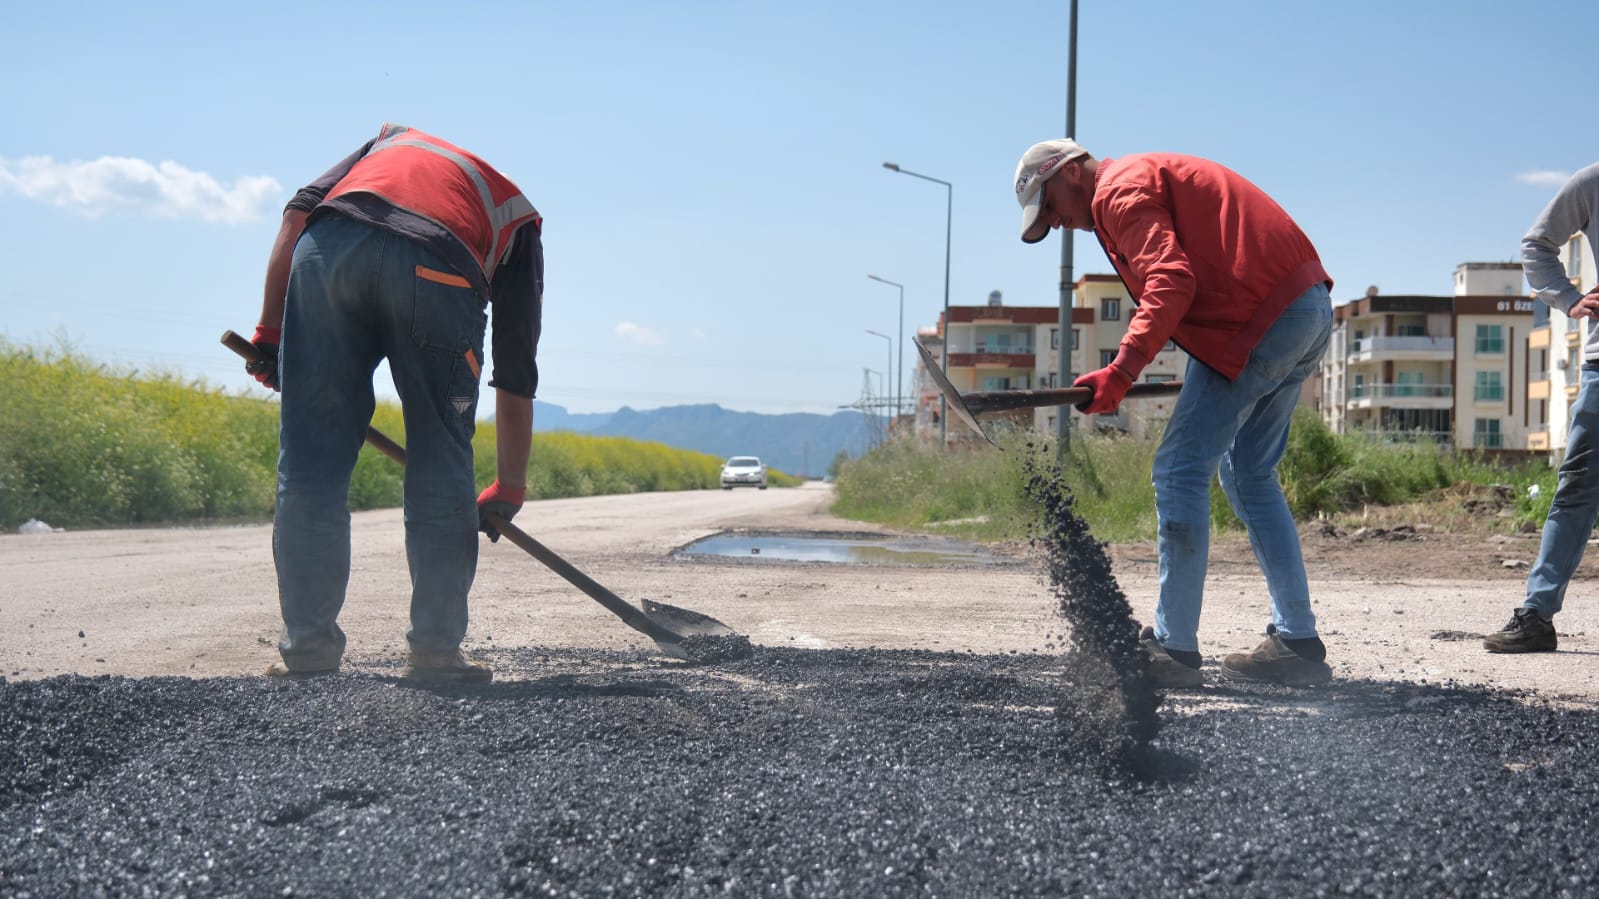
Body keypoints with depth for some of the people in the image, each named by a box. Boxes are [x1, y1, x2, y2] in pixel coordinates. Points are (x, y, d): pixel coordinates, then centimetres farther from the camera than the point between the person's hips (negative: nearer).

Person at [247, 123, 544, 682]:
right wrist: (509, 491, 39)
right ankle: (436, 651, 16)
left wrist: (270, 333, 20)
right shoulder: (518, 220, 34)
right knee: (440, 469, 14)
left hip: (329, 245, 1)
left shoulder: (393, 140, 40)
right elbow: (516, 375, 32)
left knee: (309, 462, 10)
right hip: (438, 271, -1)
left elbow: (299, 213, 20)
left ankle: (307, 647, 15)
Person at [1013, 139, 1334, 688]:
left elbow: (1171, 282, -20)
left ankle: (1173, 648, -5)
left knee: (1180, 472, -7)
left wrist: (1122, 371, -27)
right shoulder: (1153, 177, 28)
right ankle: (1297, 644, 16)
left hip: (1260, 322, -10)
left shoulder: (1120, 189, -4)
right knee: (1249, 475, 16)